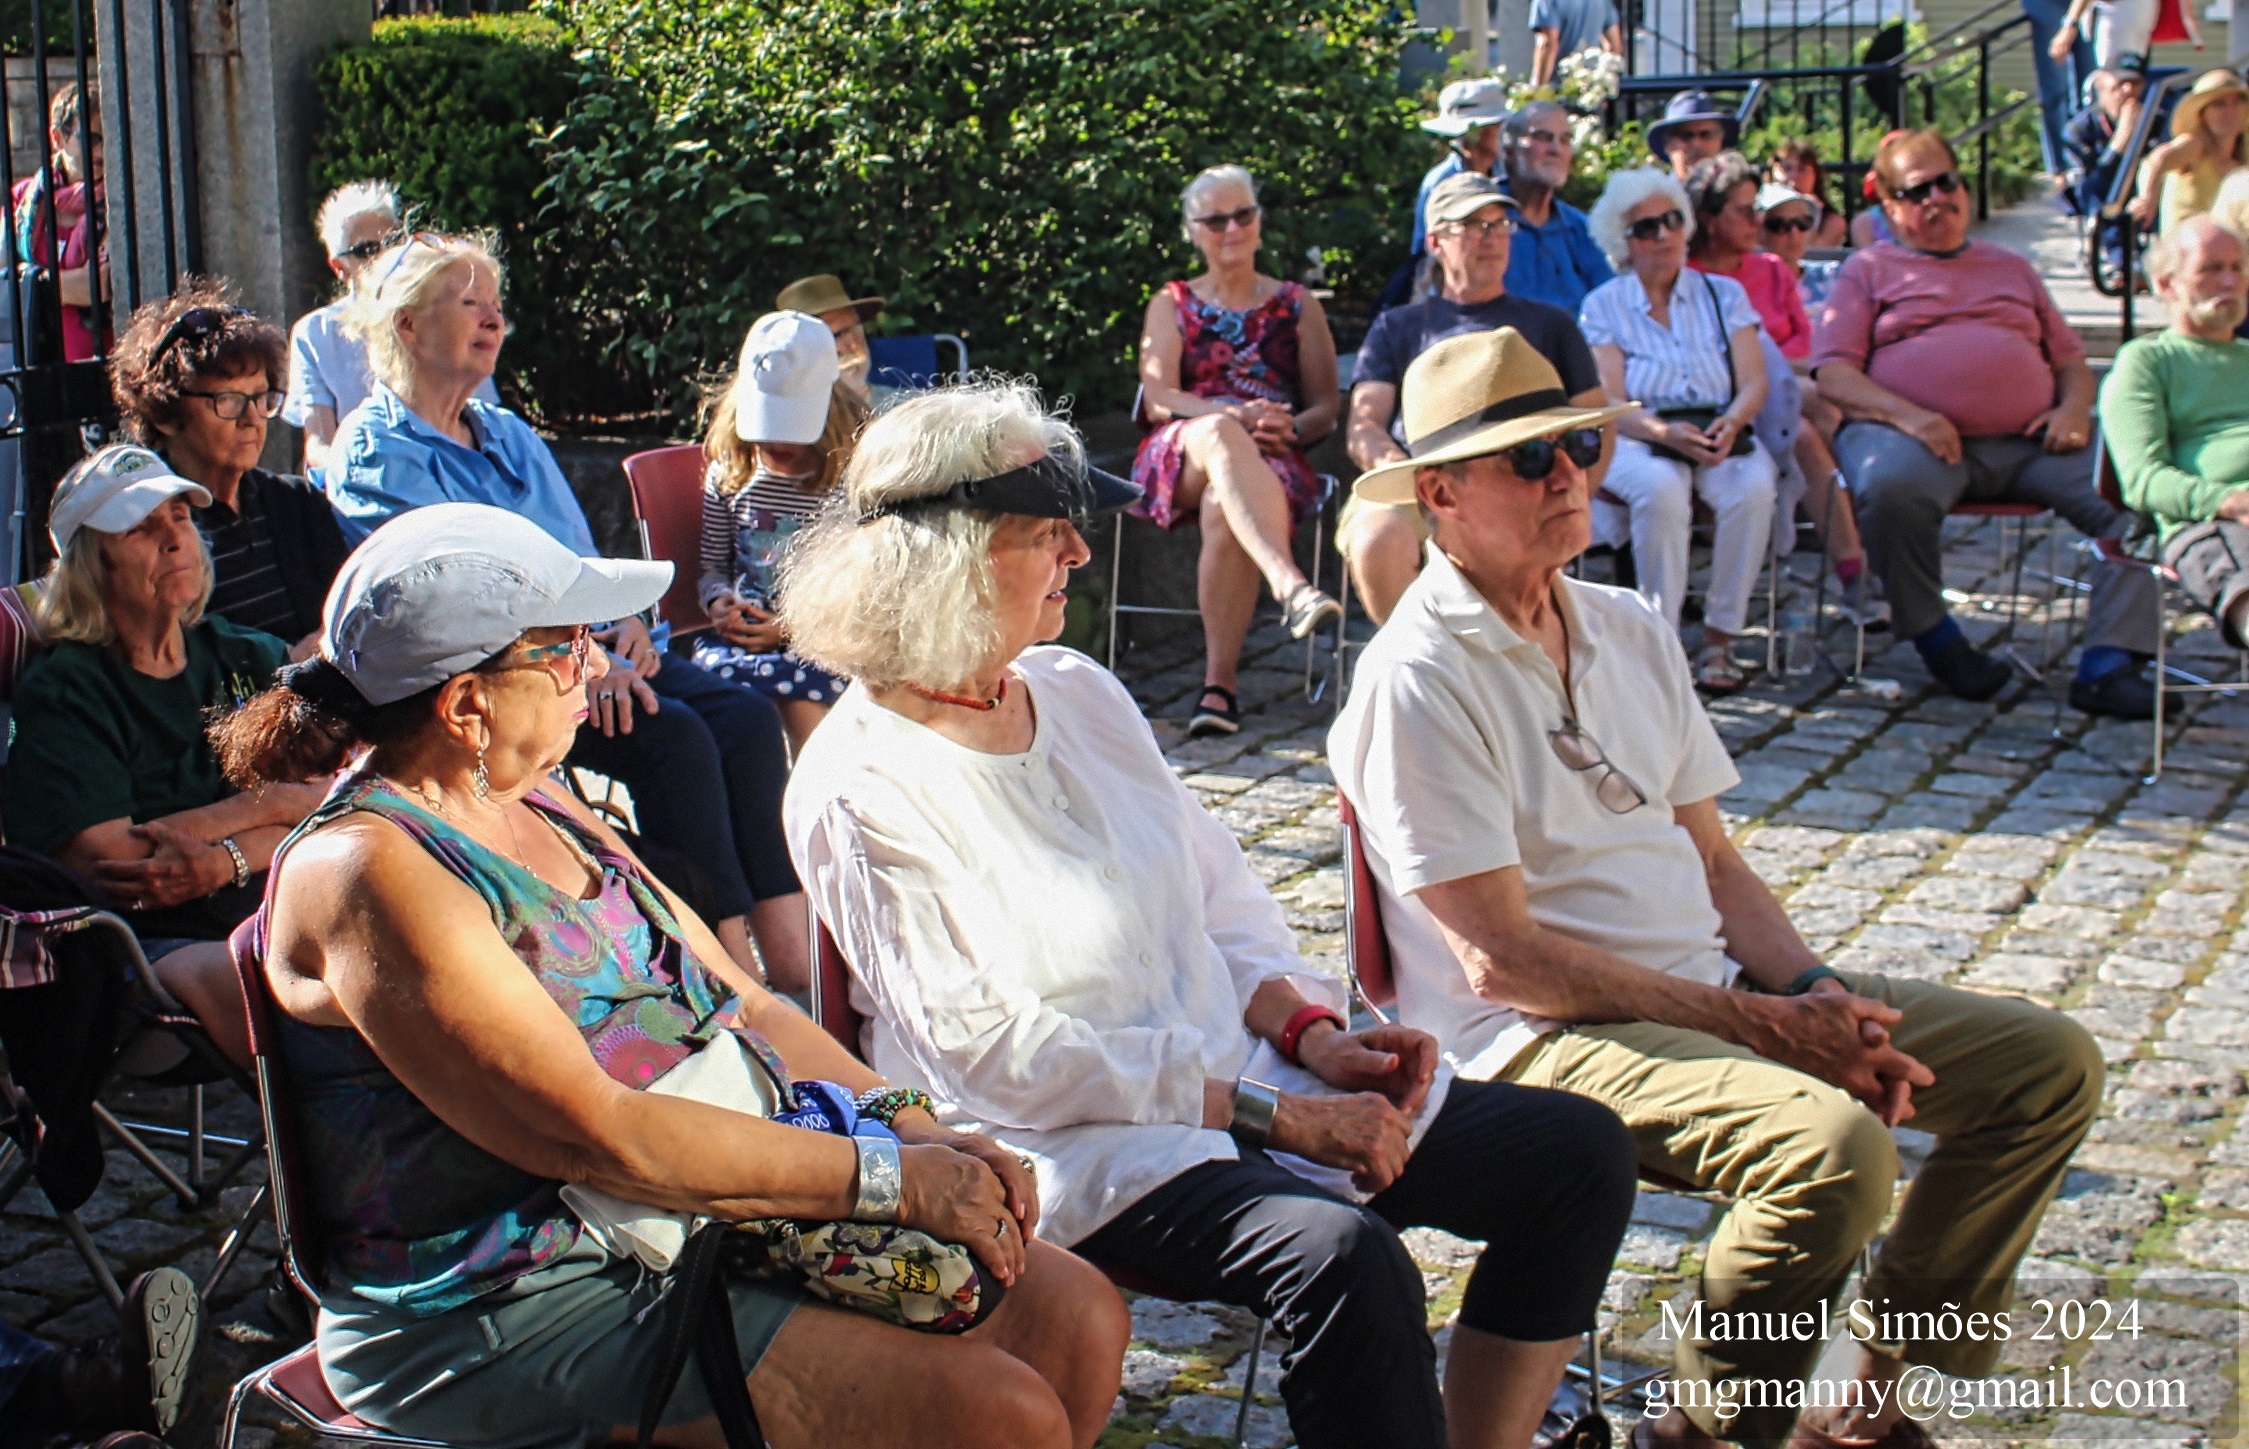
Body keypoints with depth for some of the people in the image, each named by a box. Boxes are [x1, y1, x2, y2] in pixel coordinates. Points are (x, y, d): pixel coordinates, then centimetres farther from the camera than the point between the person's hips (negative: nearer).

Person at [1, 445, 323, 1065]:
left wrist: (225, 859, -13)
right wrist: (267, 804, -3)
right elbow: (106, 862, -9)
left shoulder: (249, 658, 18)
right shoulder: (60, 693, 4)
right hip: (161, 943, -5)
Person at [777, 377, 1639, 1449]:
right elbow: (991, 1057, -15)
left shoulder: (1077, 691, 12)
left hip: (1244, 1074, 8)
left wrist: (1308, 1029, -3)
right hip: (1081, 1151, -8)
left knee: (1576, 1153, -2)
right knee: (1343, 1257, -34)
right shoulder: (855, 790, -10)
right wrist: (1269, 1113, -18)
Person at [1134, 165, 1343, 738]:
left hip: (1273, 459, 0)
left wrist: (1287, 429, -12)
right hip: (1181, 459, 0)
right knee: (1217, 432, -39)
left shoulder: (1296, 304, 20)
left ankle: (1220, 684, -36)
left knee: (1223, 506, -37)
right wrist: (1235, 416, -16)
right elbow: (1158, 399, 2)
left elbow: (1327, 407, 13)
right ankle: (1290, 584, -59)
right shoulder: (1171, 304, 19)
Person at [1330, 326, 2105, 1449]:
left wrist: (1812, 990, -5)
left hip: (1713, 991, 9)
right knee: (1836, 1144, -33)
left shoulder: (1631, 632, 13)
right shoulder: (1417, 680, -13)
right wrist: (1761, 1024, -16)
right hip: (1538, 1036, -8)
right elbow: (1503, 959, -17)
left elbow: (1714, 863, 16)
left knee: (2048, 1060, 2)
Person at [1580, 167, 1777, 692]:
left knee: (1754, 486, -32)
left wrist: (1731, 423, -19)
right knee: (1661, 487, -37)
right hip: (1636, 440, -2)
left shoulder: (1724, 294, 14)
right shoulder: (1603, 306, 8)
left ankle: (1719, 639, -23)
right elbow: (1609, 403, -3)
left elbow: (1754, 382, 4)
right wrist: (1665, 432, -23)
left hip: (1721, 436, 2)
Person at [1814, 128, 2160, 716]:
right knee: (1892, 486, -40)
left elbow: (2071, 359, 27)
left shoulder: (2011, 267, 29)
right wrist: (1907, 415, -15)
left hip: (2029, 440, 4)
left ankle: (2108, 665, -24)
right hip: (1914, 435, -3)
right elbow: (1833, 374, 4)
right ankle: (1935, 638, -17)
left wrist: (2074, 408, 1)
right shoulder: (1869, 269, 17)